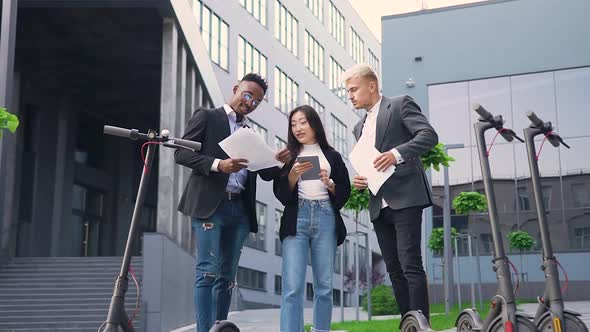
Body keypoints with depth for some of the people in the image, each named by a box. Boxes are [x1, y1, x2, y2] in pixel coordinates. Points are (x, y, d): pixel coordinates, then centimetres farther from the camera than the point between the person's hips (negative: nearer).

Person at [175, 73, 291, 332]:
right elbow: (181, 153, -4)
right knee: (208, 272, -12)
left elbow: (266, 174, 16)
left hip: (240, 209, 6)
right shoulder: (206, 116, 6)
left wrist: (280, 161, -6)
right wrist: (218, 164, -18)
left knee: (227, 276, 4)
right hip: (210, 204, -6)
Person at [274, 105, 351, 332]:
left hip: (326, 219, 1)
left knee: (324, 286, 3)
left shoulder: (332, 156, 12)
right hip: (297, 218, -1)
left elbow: (345, 192, 11)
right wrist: (293, 174, -12)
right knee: (292, 286, -11)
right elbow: (280, 194, 5)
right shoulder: (288, 156, 12)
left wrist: (329, 184, -8)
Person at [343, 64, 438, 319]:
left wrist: (396, 153, -22)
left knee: (410, 265, -13)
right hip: (379, 206, 7)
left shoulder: (400, 104, 2)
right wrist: (359, 181, 6)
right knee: (394, 270, 4)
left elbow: (429, 135, -10)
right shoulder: (360, 127, 23)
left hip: (405, 199, -7)